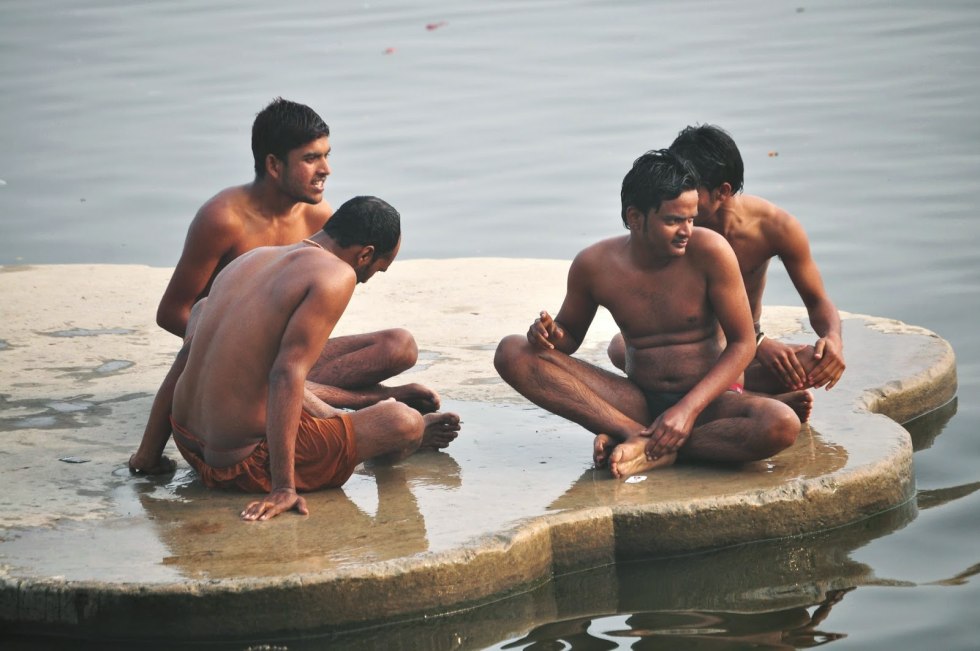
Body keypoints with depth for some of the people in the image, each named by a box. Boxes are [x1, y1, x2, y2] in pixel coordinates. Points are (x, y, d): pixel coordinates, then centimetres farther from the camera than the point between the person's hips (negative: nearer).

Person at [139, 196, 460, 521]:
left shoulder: (251, 258, 10)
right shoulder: (335, 275, -14)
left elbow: (185, 359, 13)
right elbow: (287, 374, -25)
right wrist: (283, 487, -26)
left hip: (189, 445, 9)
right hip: (249, 463, -9)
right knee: (404, 423, 2)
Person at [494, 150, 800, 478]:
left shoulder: (708, 251, -12)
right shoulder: (593, 266, -3)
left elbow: (743, 343, -9)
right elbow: (570, 333, 14)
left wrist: (688, 409, -21)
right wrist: (550, 335, -12)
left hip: (707, 400, -2)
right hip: (639, 401, 3)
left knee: (783, 425, -37)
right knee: (512, 352, -16)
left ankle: (647, 446, -25)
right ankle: (641, 436, -28)